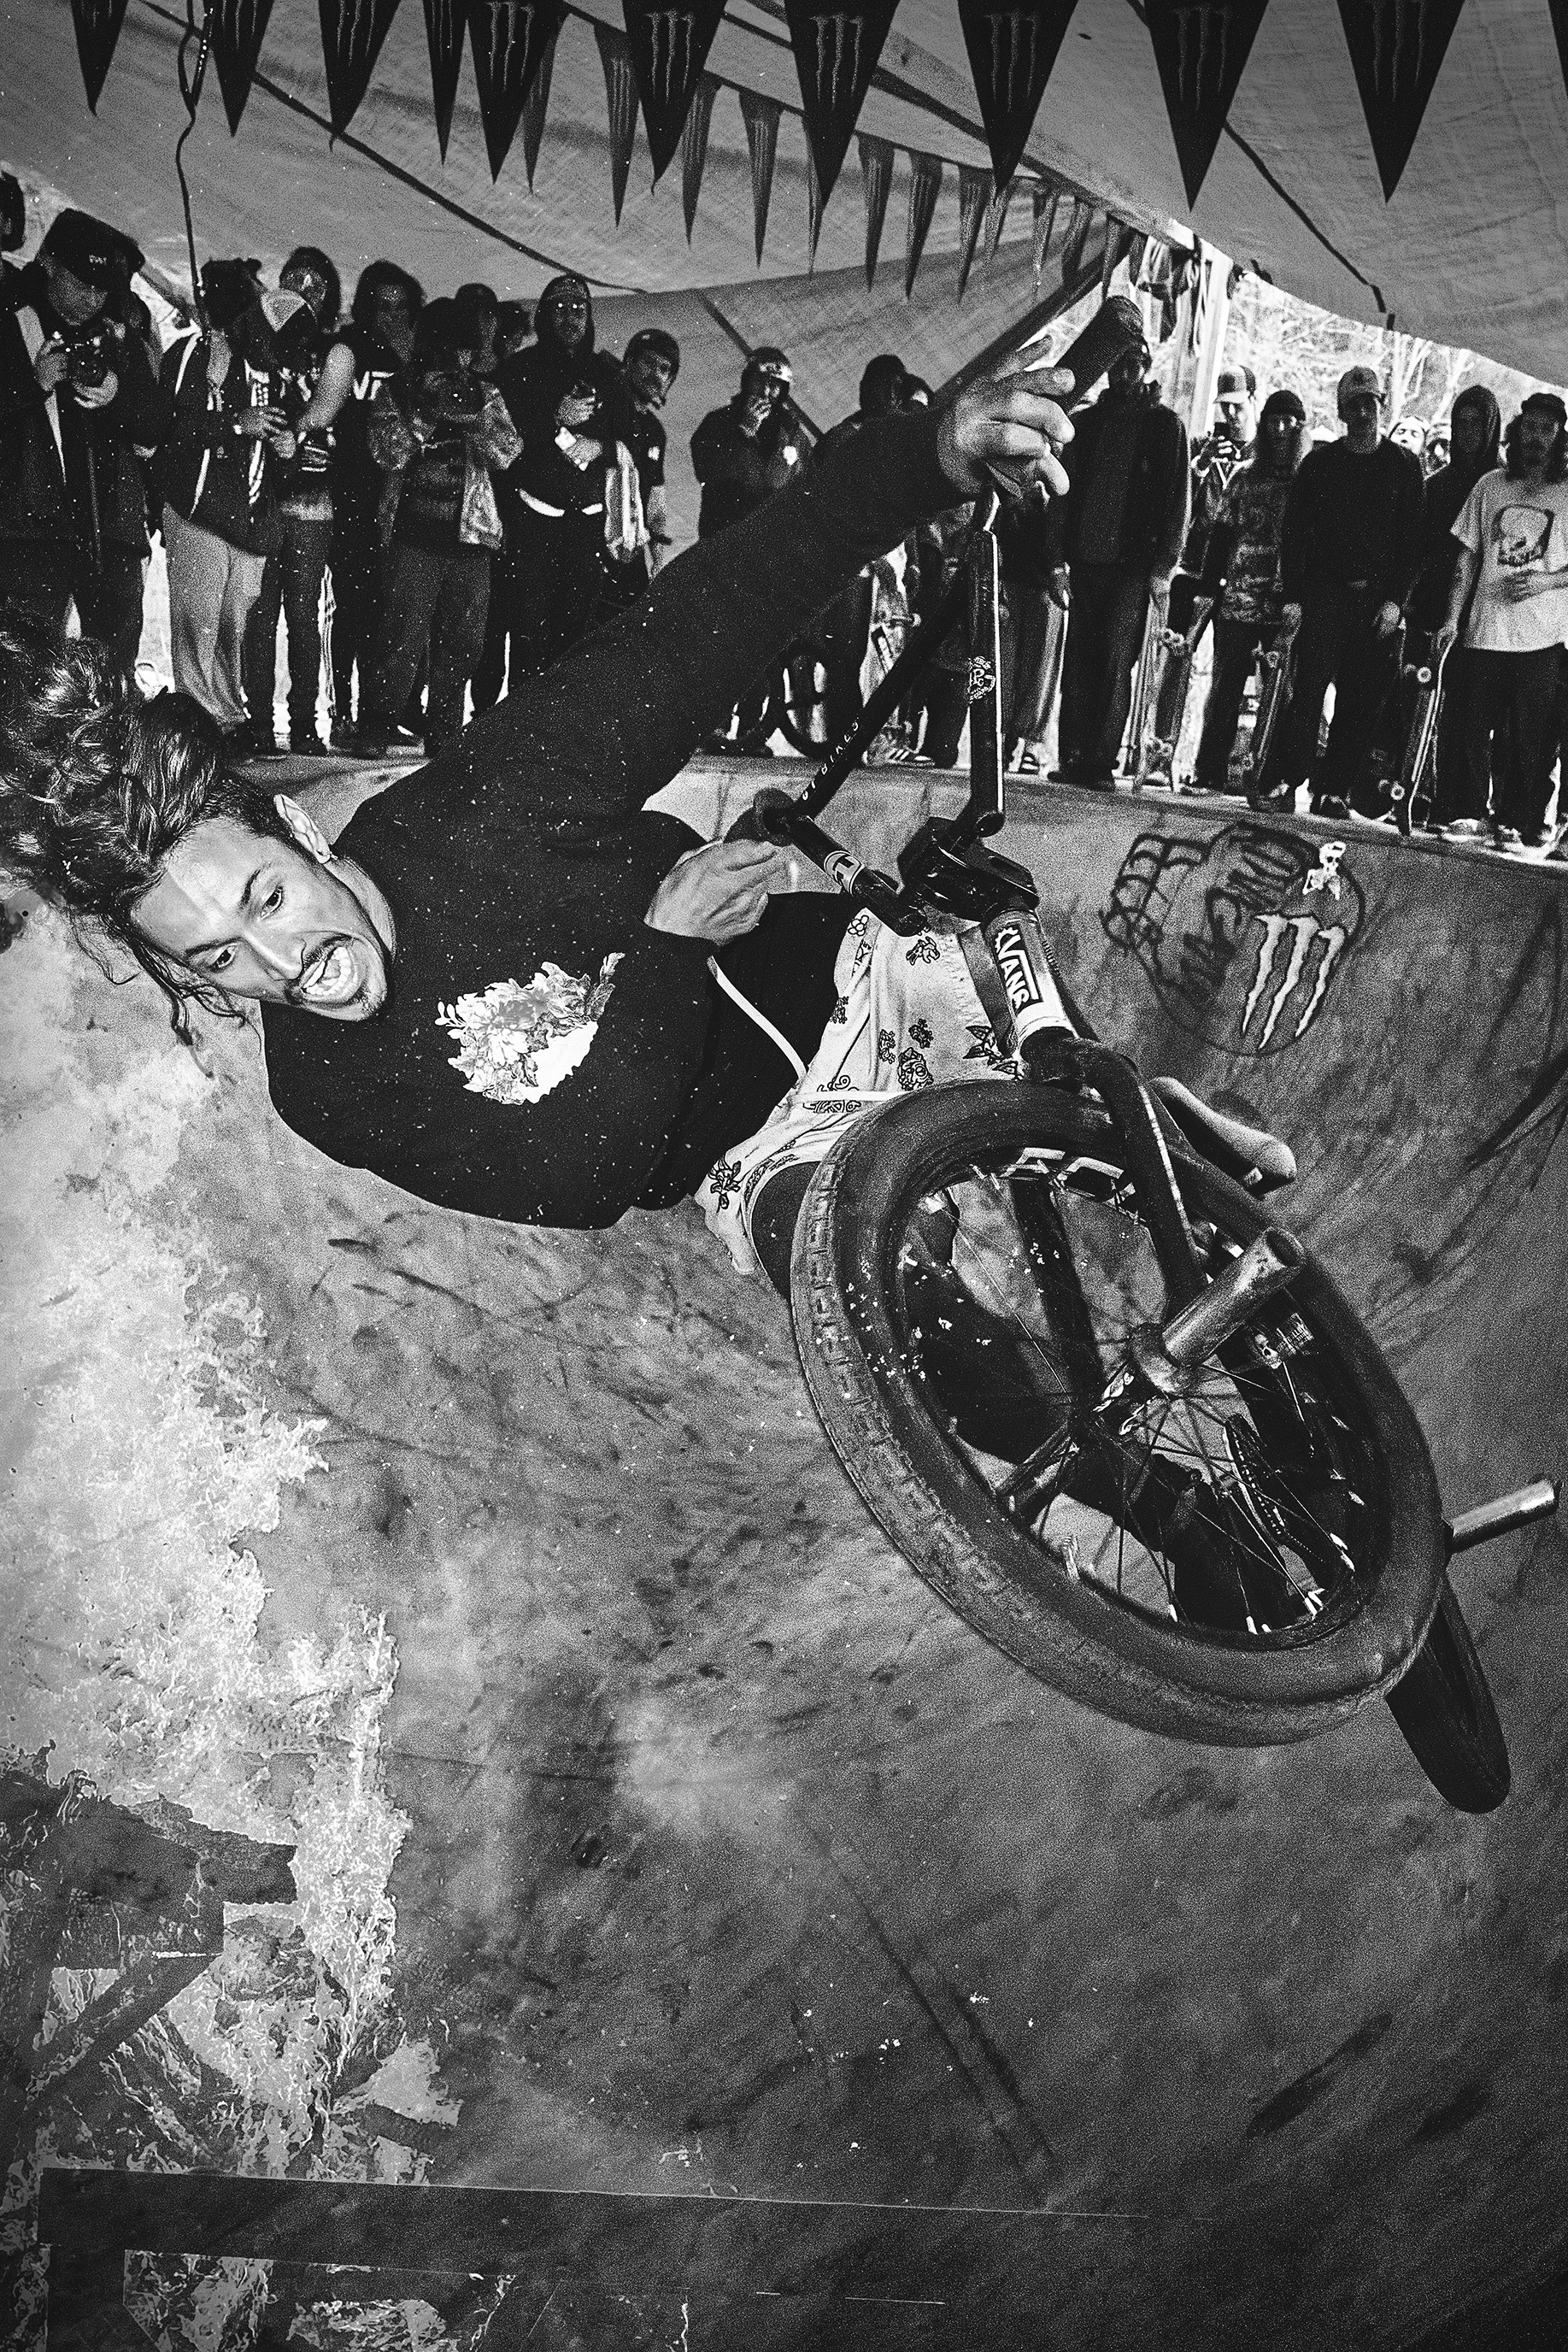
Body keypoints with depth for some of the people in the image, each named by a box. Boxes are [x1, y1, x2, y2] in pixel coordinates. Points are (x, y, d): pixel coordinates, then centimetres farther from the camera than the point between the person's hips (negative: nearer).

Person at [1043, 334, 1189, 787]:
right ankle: (1073, 759, 2)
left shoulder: (1164, 424, 6)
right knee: (1078, 663, 0)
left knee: (1115, 665, -6)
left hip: (1132, 566, -3)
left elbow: (1176, 499, 1)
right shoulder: (1087, 423, 14)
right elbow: (1063, 493, 12)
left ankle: (1102, 763, -6)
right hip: (1085, 562, 3)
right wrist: (1057, 561, 3)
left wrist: (1163, 568, -7)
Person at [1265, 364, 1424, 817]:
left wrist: (1396, 599, -5)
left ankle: (1334, 790, 3)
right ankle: (1283, 779, -13)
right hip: (1324, 589, -1)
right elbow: (1295, 532, 5)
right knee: (1310, 684, -14)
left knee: (1363, 700, -1)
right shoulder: (1320, 462, 8)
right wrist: (1293, 596, -4)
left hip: (1379, 598, 1)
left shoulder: (1403, 465, 8)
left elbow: (1412, 539, 5)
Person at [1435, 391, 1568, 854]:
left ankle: (1525, 824, 6)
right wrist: (1452, 618, 4)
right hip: (1486, 629, 2)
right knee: (1477, 733, 1)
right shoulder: (1490, 486, 10)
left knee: (1531, 738, -2)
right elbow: (1468, 558, 11)